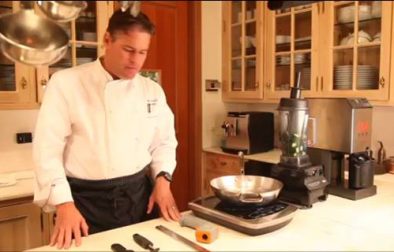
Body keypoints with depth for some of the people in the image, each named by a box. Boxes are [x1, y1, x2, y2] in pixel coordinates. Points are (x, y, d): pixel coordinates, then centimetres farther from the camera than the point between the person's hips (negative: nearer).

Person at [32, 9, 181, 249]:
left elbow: (164, 142, 12)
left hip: (139, 194, 4)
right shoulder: (65, 83, -9)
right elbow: (48, 149, -12)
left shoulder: (153, 90, 4)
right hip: (87, 201, -4)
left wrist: (162, 178, -4)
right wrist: (64, 205, -18)